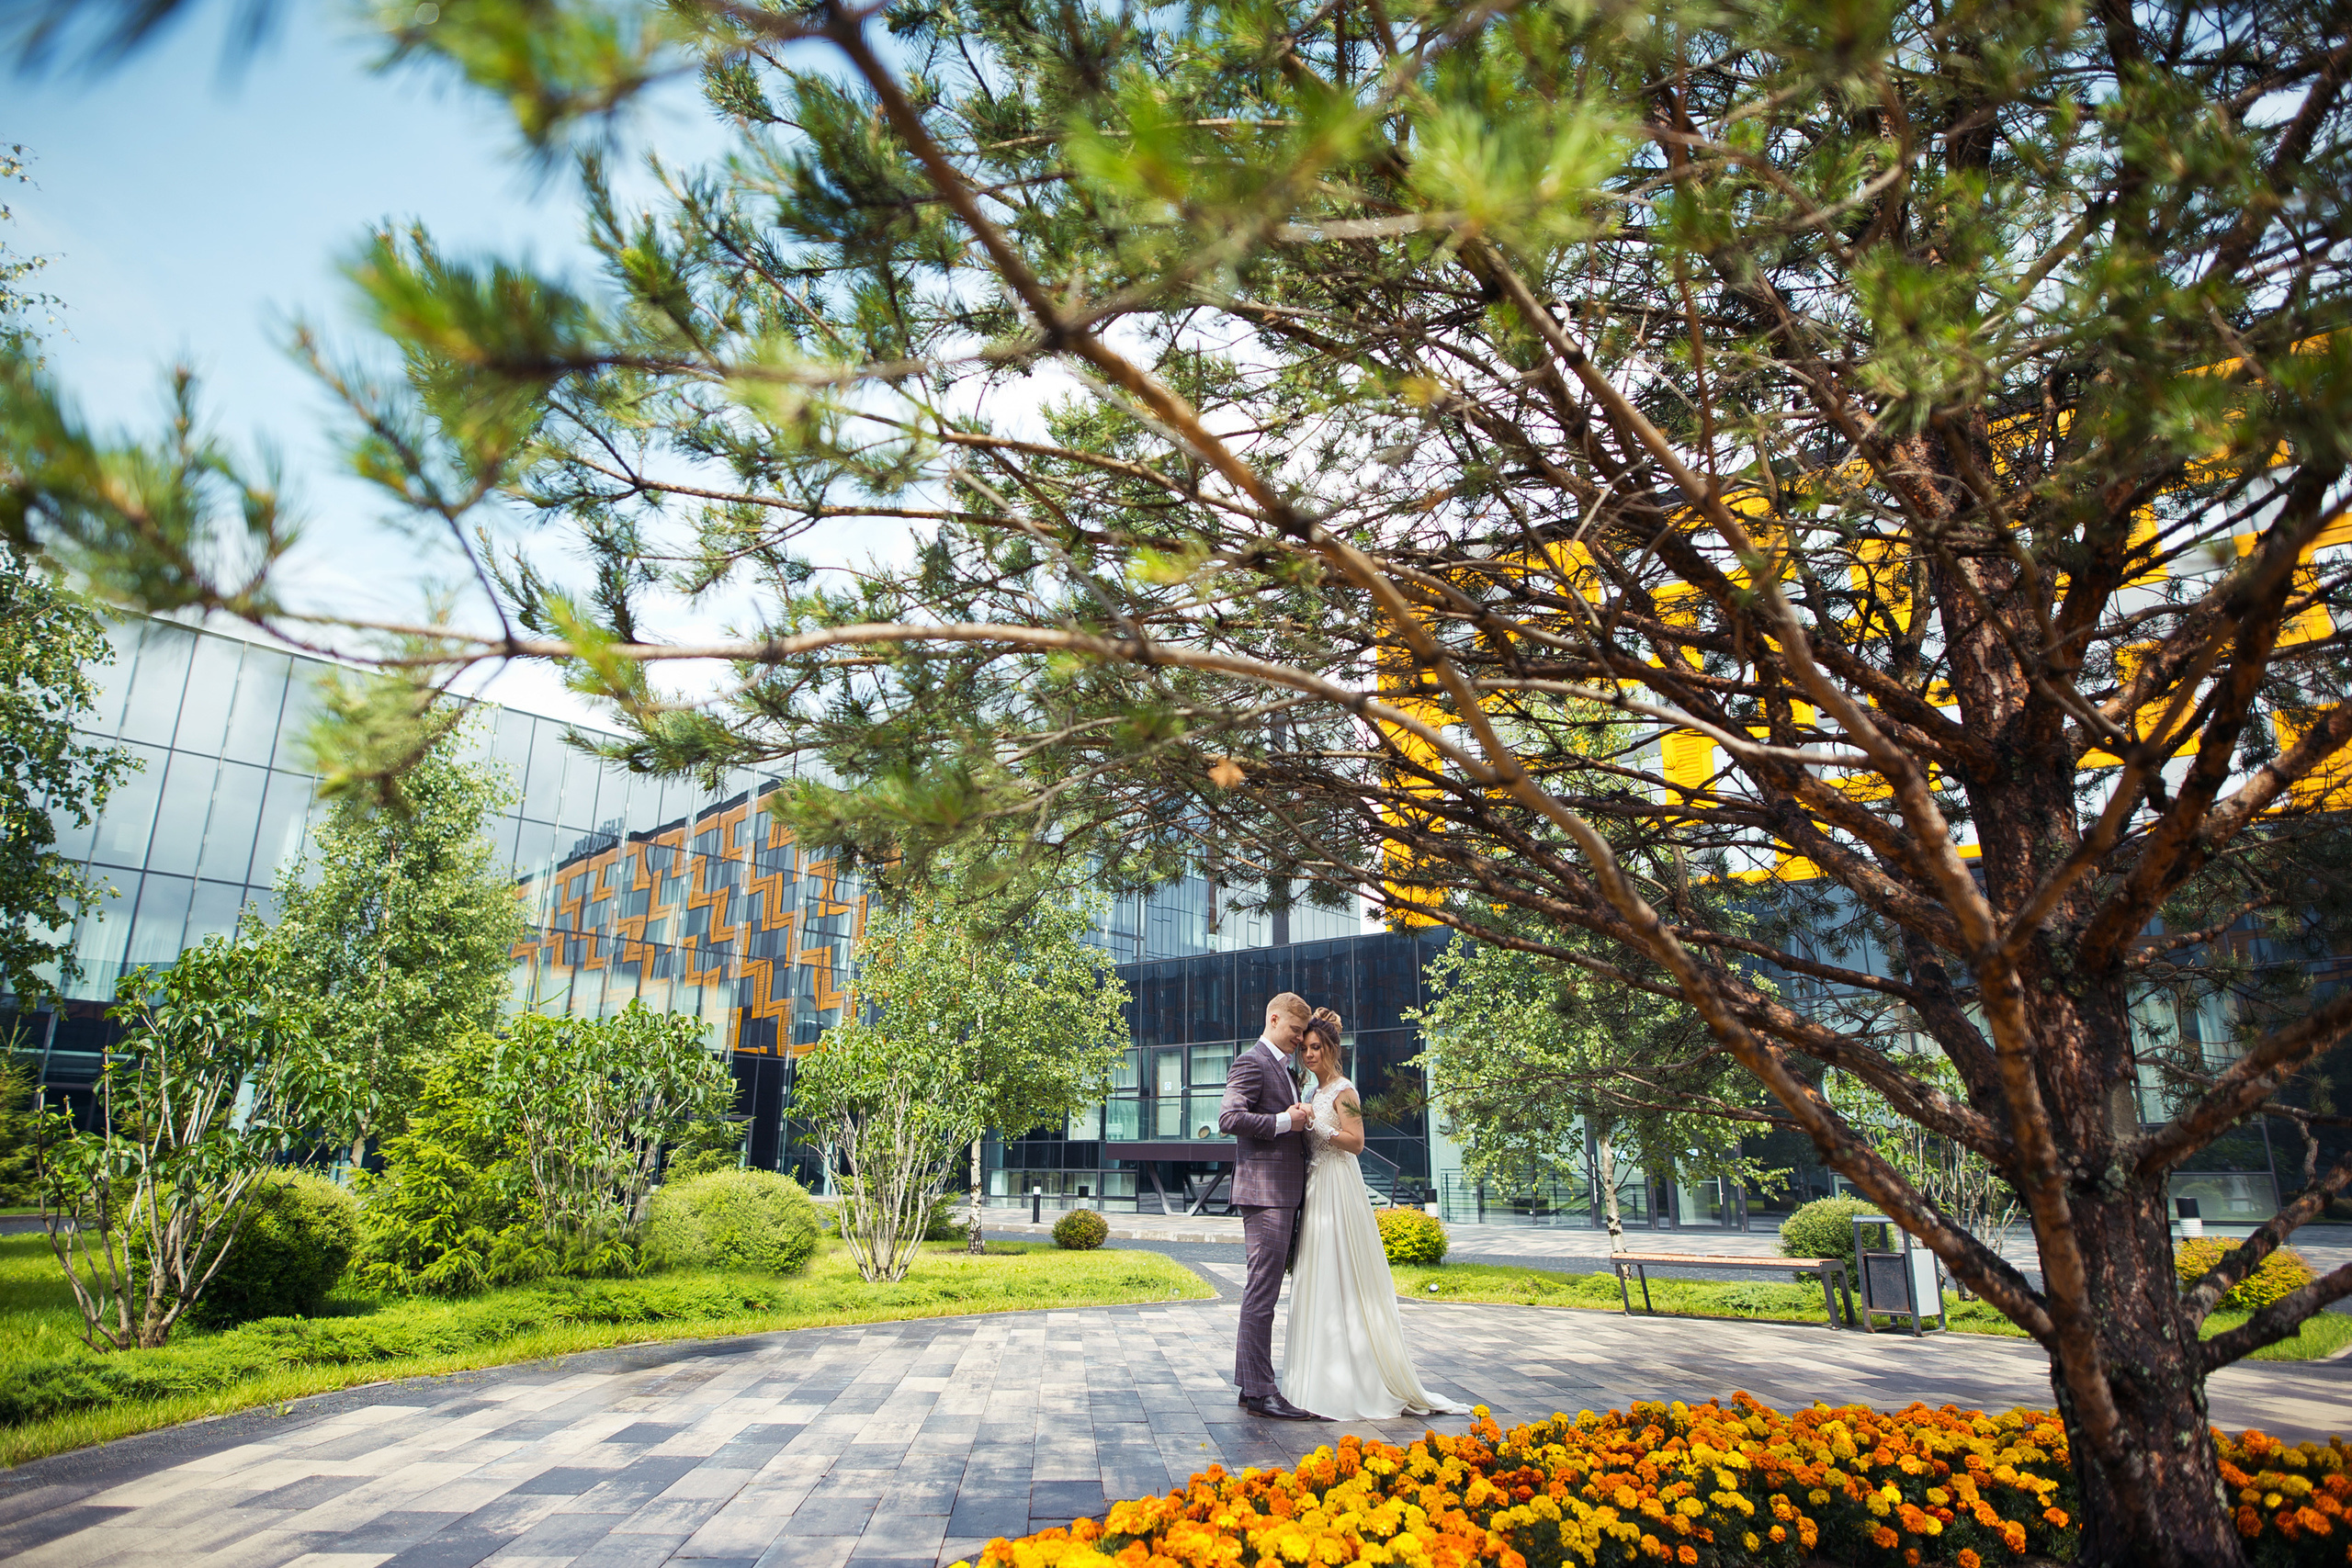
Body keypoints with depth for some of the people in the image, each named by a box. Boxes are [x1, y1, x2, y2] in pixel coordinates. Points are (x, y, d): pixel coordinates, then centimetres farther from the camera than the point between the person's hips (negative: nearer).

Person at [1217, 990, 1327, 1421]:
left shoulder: (1283, 1068, 22)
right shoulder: (1251, 1062, -9)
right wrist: (1284, 1120, -20)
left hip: (1283, 1192, 10)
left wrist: (1303, 1118, 12)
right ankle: (1260, 1391, -4)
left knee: (1262, 1289, 13)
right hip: (1264, 1189, -10)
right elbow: (1228, 1118, -21)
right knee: (1262, 1290, -8)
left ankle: (1252, 1385, 21)